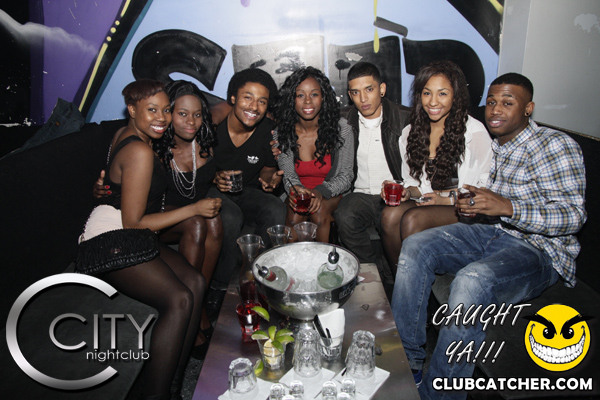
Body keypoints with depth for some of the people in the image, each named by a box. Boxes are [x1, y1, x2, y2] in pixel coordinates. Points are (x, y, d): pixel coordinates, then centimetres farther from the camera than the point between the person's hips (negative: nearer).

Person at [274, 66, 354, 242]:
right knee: (295, 213, -30)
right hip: (298, 194, 1)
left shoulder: (341, 128, -9)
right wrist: (295, 189, -33)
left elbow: (346, 176, -8)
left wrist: (320, 191, -28)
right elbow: (288, 174, -8)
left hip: (331, 196, -1)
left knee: (319, 210, -31)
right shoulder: (281, 133, -5)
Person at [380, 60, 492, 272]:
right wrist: (407, 193, -7)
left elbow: (486, 187, -6)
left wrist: (448, 199, -16)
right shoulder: (410, 133, 9)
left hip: (462, 209, -4)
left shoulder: (474, 132, -7)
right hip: (426, 203, 4)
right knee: (389, 214, -27)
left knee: (413, 219, -31)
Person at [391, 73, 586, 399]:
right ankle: (407, 359, -9)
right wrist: (470, 203, 3)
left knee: (471, 281, -37)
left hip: (538, 250, -7)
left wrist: (506, 207, -30)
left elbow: (573, 216, -16)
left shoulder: (556, 145, -8)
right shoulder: (490, 145, 13)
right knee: (414, 248, -15)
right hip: (490, 234, 7)